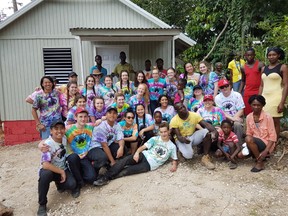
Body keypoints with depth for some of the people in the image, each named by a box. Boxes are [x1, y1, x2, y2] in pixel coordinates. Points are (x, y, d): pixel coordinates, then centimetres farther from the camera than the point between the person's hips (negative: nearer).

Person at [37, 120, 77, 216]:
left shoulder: (64, 138, -8)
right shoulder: (48, 144, -25)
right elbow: (45, 165, -33)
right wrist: (61, 172, -25)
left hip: (63, 169, 4)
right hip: (50, 170, -4)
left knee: (72, 184, -24)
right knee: (45, 174, -40)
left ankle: (60, 184, 16)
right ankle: (42, 204, -18)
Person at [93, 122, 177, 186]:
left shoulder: (172, 146, 8)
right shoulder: (155, 139, 9)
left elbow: (174, 159, 12)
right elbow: (143, 147, 2)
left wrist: (174, 165, -12)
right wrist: (137, 152, -17)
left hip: (150, 164, -2)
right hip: (144, 155, 2)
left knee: (128, 170, -23)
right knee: (124, 161, -25)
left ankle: (107, 178, -21)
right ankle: (105, 177, -26)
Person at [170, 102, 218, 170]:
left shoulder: (194, 115, -11)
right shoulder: (174, 121, -18)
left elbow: (206, 124, -20)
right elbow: (178, 136, -21)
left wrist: (214, 131, -41)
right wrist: (183, 139, -46)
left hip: (193, 136, 4)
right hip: (182, 139, -4)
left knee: (207, 131, -25)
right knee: (188, 155, -33)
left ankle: (205, 158, -17)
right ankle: (182, 149, 8)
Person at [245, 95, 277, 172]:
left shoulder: (267, 117, -15)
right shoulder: (249, 117, 0)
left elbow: (273, 136, -14)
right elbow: (248, 133, 6)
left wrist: (266, 151, -24)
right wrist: (247, 144, -16)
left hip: (266, 144, -5)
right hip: (255, 142, 5)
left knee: (249, 139, -32)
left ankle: (260, 162, -12)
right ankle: (259, 156, 11)